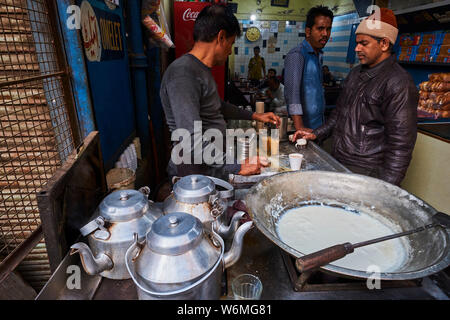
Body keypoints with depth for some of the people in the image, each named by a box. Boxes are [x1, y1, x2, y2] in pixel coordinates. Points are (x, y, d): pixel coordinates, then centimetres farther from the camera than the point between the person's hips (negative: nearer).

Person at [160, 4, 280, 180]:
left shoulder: (202, 70, 13)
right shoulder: (183, 74, -21)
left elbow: (217, 106, 28)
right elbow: (191, 140, -28)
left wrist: (254, 116, 23)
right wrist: (238, 167, -24)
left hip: (212, 167, 9)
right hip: (194, 176, -9)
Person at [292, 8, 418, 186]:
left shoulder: (399, 83, -14)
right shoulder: (356, 73, 12)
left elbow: (400, 143, -18)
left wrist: (386, 188, -20)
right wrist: (316, 134, 11)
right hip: (337, 162, 7)